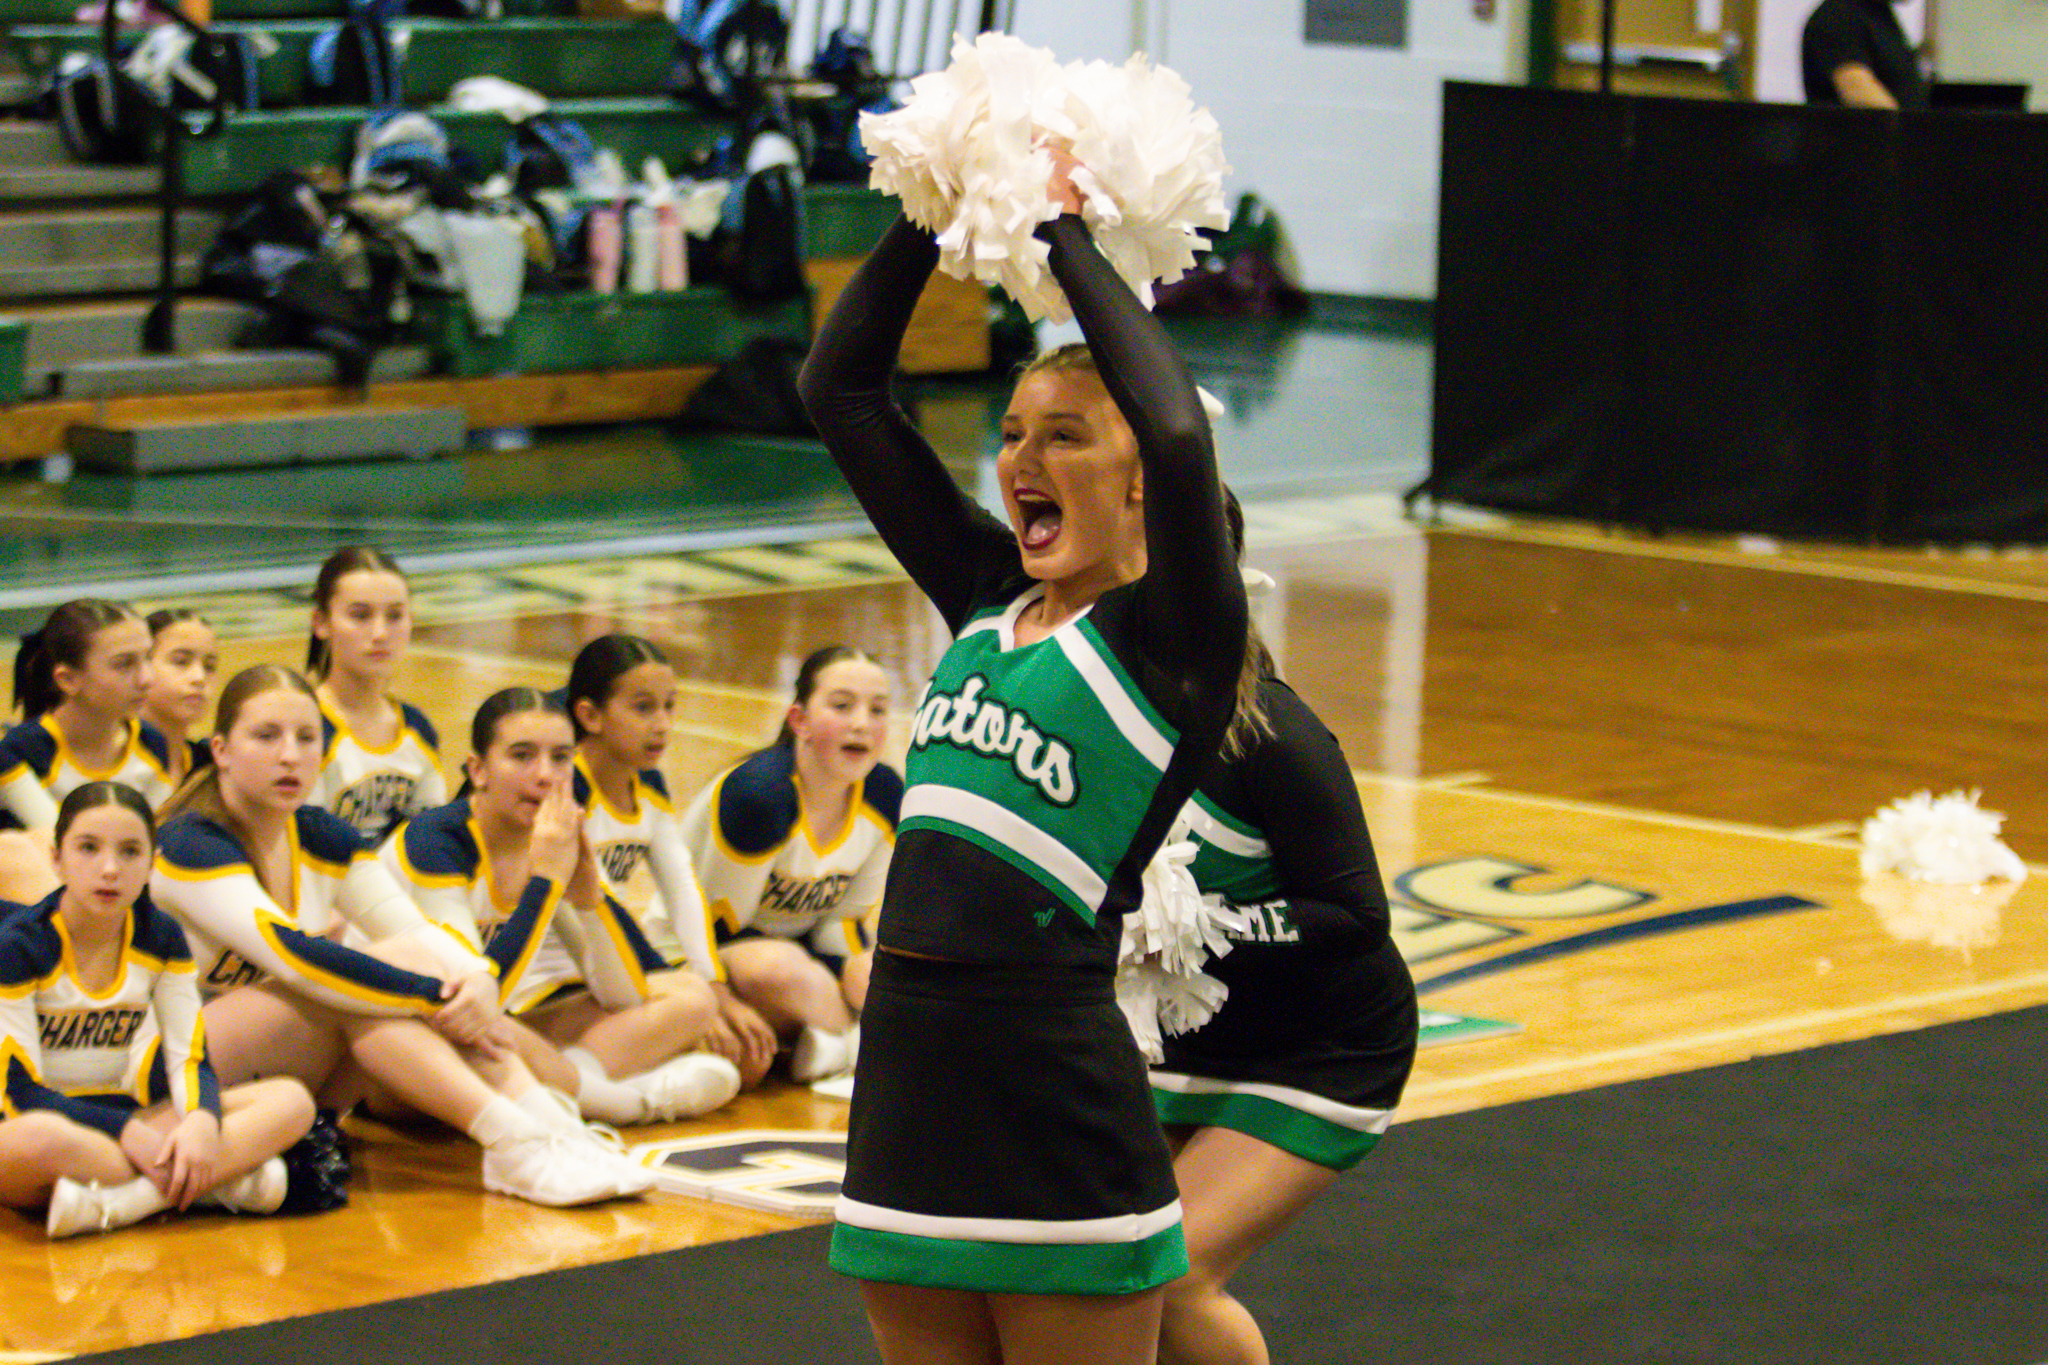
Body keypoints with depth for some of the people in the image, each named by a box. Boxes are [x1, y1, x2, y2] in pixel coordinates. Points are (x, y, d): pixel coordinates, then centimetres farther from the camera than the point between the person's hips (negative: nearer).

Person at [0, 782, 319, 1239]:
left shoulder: (161, 939, 4)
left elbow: (190, 1059, 2)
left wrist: (202, 1120, -22)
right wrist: (128, 1131, -26)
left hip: (129, 1119, 6)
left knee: (292, 1102, -15)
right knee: (40, 1139, -44)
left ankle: (114, 1204, -30)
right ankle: (221, 1180, -30)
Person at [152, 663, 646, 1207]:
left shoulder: (324, 838, 7)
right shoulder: (188, 845, -17)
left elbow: (419, 931, -4)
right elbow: (289, 955, -29)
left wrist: (477, 979, -27)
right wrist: (435, 995, -33)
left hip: (302, 1071, 7)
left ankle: (554, 1128, -33)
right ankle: (515, 1145, -40)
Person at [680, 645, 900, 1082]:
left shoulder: (886, 796, -6)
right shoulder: (756, 791, -27)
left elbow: (845, 920, 3)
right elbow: (720, 924, -20)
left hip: (804, 952, 6)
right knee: (780, 968, -41)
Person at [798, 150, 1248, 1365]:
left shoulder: (1174, 633, -5)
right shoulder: (987, 600, 13)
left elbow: (1181, 441, -25)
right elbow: (839, 389, 16)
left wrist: (1071, 237, -15)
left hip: (1060, 1115, -7)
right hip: (909, 1091, 7)